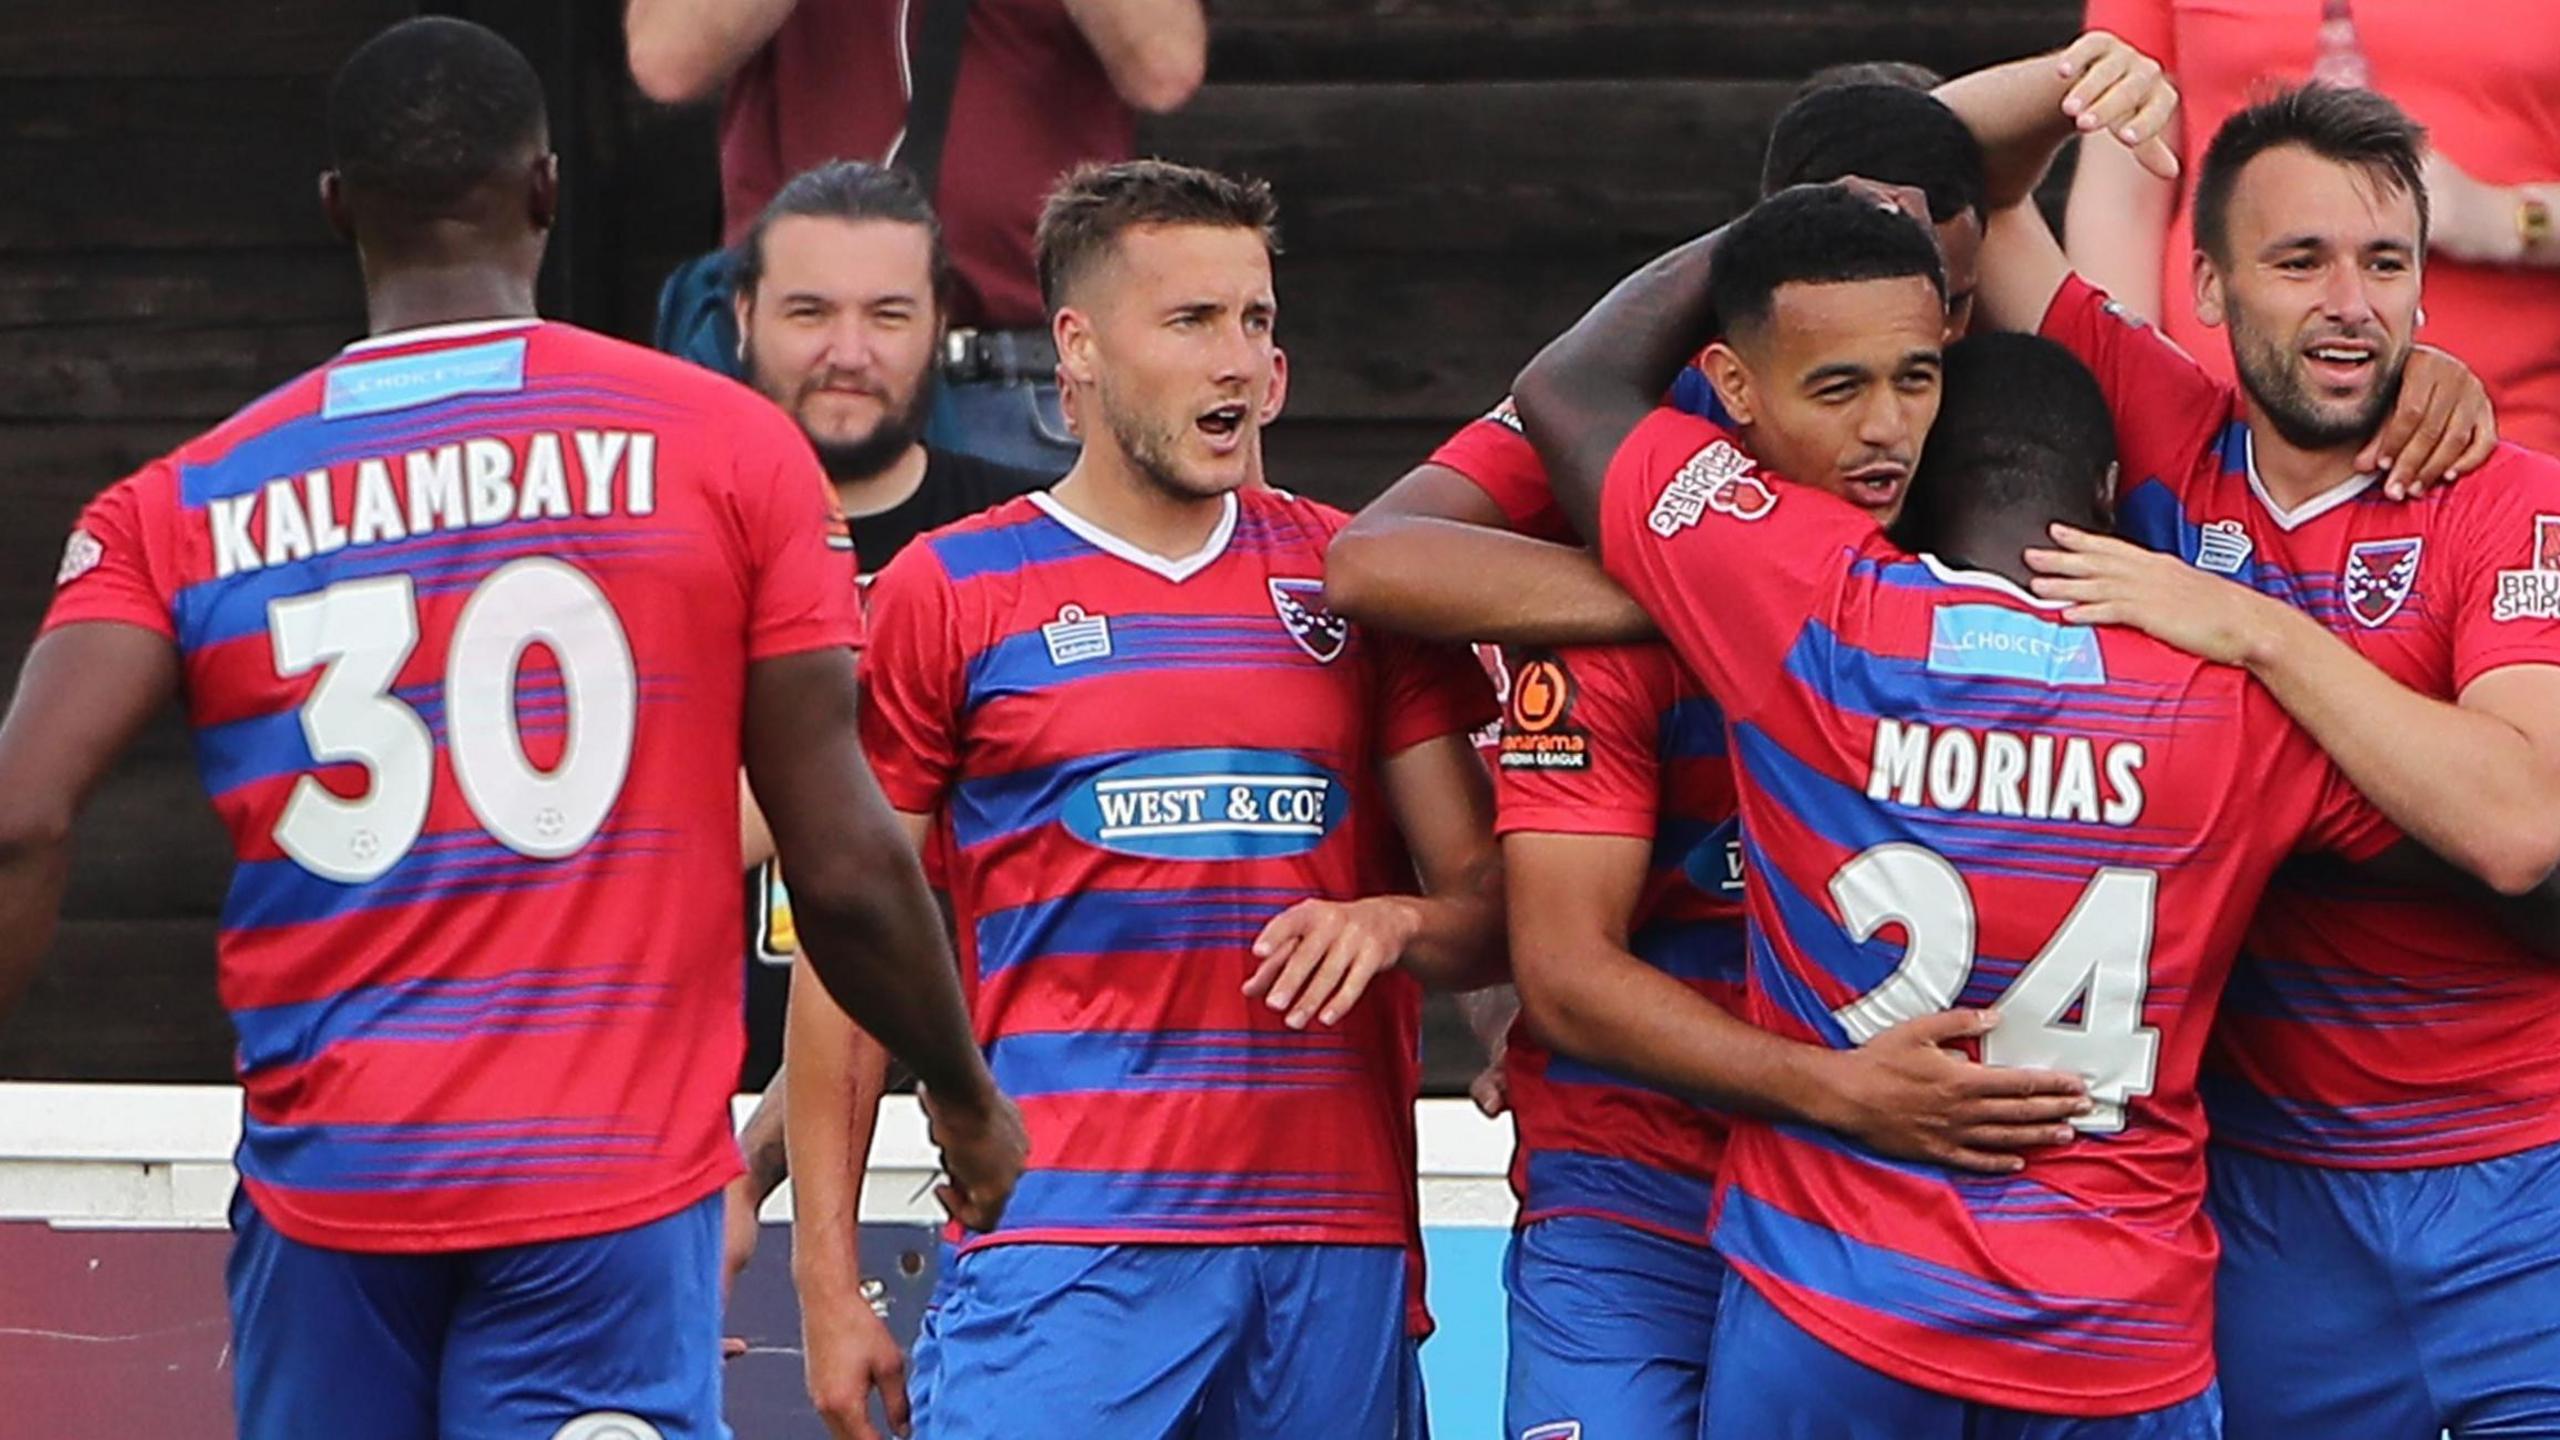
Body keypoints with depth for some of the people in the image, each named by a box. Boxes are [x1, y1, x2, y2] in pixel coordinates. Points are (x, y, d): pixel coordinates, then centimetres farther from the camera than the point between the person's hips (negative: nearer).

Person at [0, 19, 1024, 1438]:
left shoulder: (185, 505, 6)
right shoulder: (727, 450, 2)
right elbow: (845, 869, 0)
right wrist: (970, 1103, 17)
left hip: (322, 1199, 2)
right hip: (611, 1187, -2)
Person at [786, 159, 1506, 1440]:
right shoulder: (951, 592, 5)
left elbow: (1486, 901, 15)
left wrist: (1396, 924, -9)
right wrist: (826, 1279, -1)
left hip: (1334, 1244, 3)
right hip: (1061, 1241, -3)